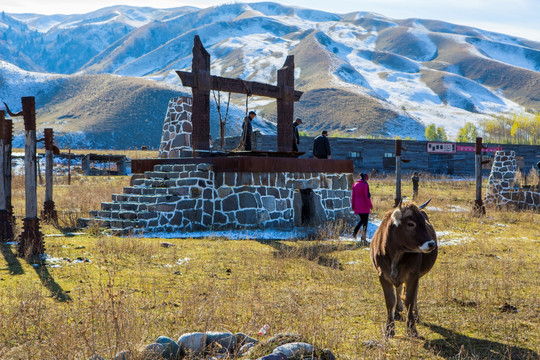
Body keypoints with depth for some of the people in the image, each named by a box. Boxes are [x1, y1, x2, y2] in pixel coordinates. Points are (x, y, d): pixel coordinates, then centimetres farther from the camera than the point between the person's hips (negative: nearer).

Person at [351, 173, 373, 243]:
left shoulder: (355, 185, 7)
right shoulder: (365, 185, -11)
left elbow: (353, 196, 10)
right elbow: (367, 196, -14)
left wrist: (353, 206, 16)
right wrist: (370, 205, -9)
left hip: (357, 206, 6)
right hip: (364, 206, -6)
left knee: (362, 220, 20)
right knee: (365, 221, 3)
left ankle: (355, 231, 1)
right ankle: (363, 237, 1)